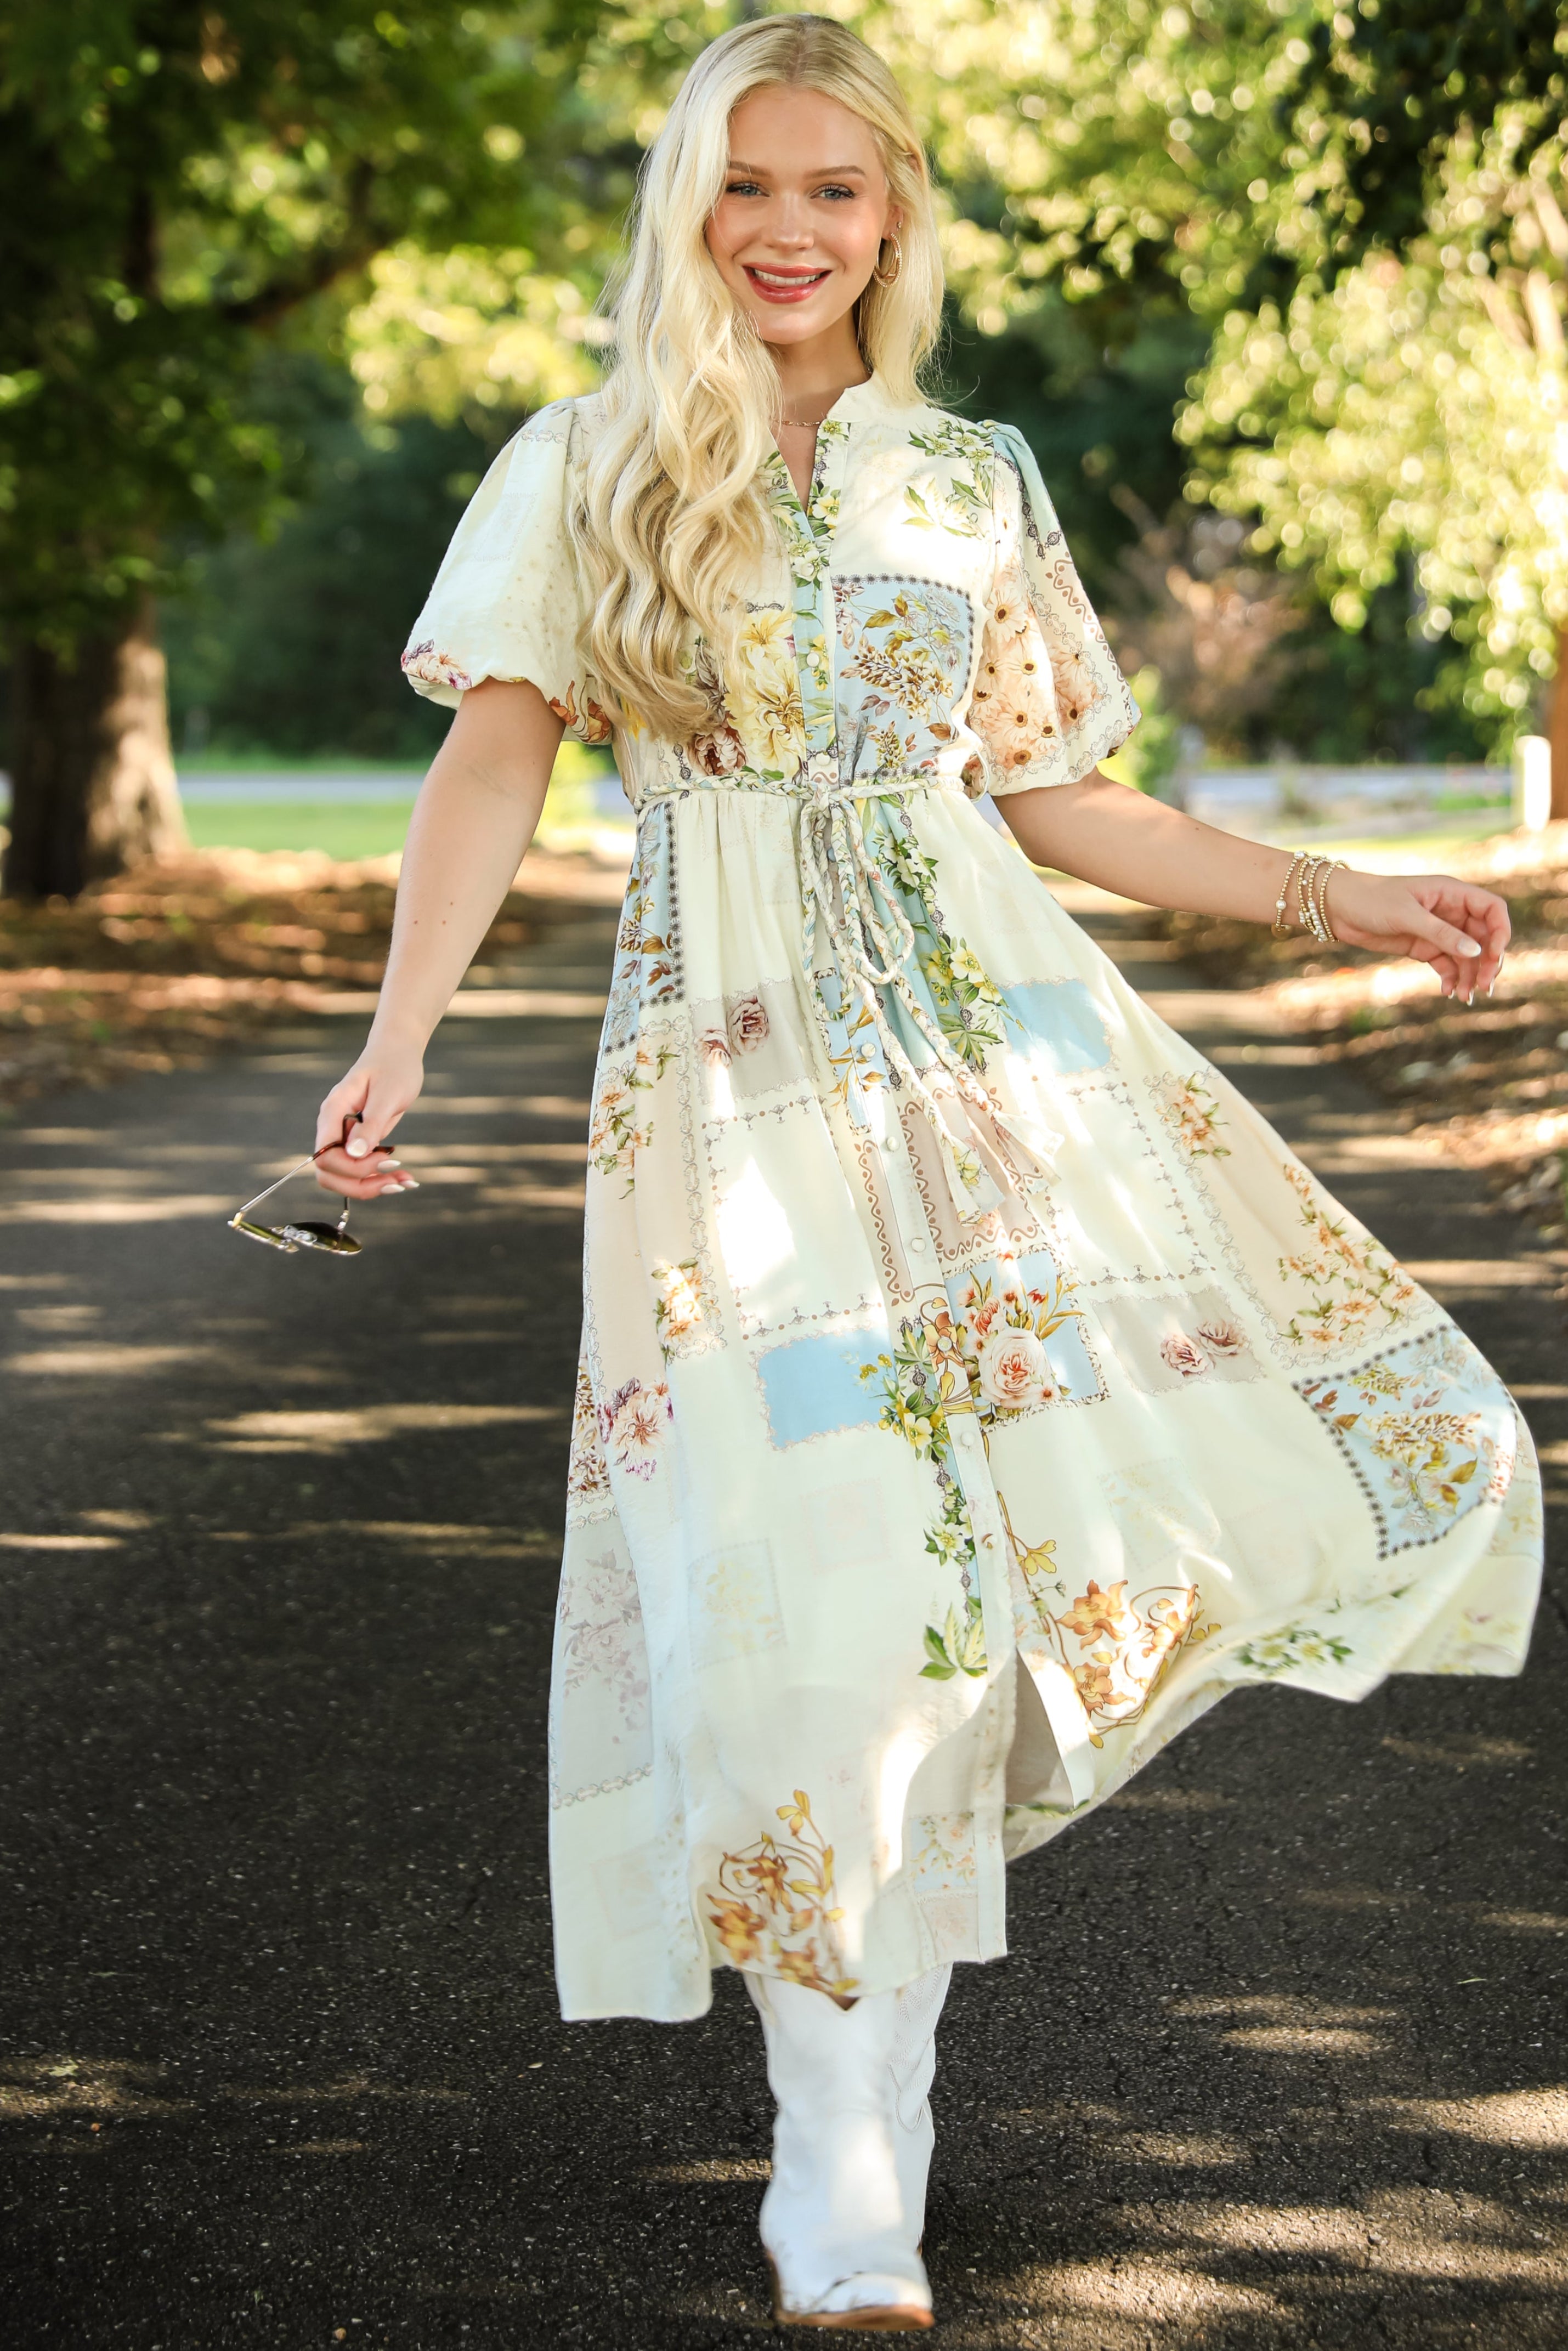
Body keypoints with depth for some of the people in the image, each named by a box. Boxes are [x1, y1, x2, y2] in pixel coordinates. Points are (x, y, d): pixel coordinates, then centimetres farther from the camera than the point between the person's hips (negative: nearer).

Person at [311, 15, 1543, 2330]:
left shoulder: (976, 478, 14)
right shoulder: (582, 468, 7)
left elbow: (1056, 798, 17)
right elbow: (499, 758, -2)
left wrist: (1331, 897, 15)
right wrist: (400, 1037, -15)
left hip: (999, 1030, 3)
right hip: (740, 1059, -3)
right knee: (827, 1580, -9)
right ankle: (844, 2165, 2)